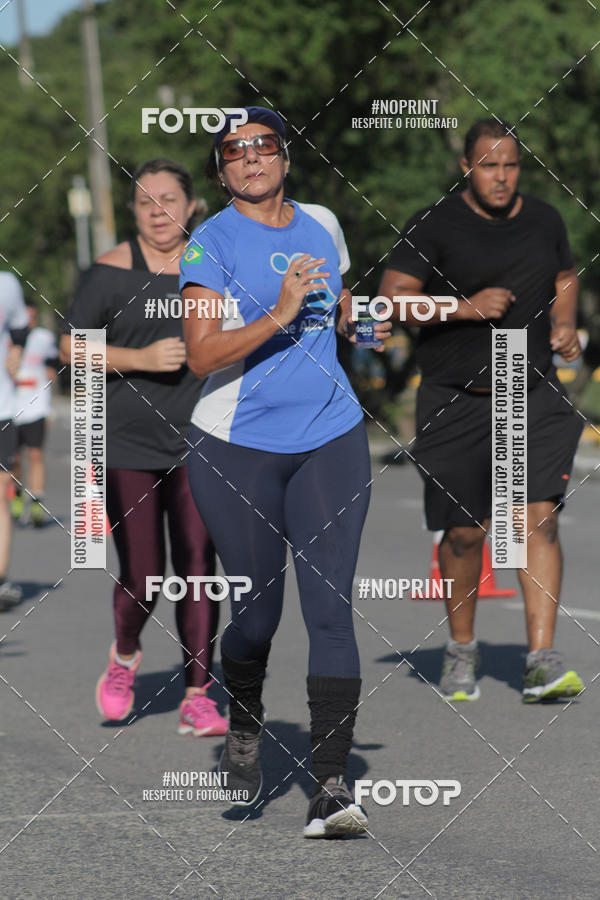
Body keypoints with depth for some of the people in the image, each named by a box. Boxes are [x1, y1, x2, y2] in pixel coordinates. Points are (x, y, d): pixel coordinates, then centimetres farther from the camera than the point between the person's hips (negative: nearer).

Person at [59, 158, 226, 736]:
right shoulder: (112, 272, -3)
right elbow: (70, 347, -3)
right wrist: (141, 358, -15)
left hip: (199, 446, 2)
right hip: (127, 448, -2)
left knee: (196, 568, -5)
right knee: (142, 578, -3)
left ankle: (196, 700, 0)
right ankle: (125, 655, 29)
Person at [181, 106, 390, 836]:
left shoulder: (322, 224, 11)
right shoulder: (210, 243, -4)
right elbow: (200, 354, -15)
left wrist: (357, 322, 9)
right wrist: (280, 315, -25)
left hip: (330, 440, 3)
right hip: (237, 447, -3)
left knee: (330, 606, -9)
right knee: (256, 609, 4)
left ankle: (330, 785, -13)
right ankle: (243, 731, 35)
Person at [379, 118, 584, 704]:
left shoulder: (544, 221, 9)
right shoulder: (433, 227, -4)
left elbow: (565, 277, 25)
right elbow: (393, 297, -8)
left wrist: (564, 323, 4)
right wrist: (466, 307, -19)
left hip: (534, 393, 2)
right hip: (457, 399, -2)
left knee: (540, 517, -12)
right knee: (465, 531, 4)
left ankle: (541, 662, -15)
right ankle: (461, 650, 27)